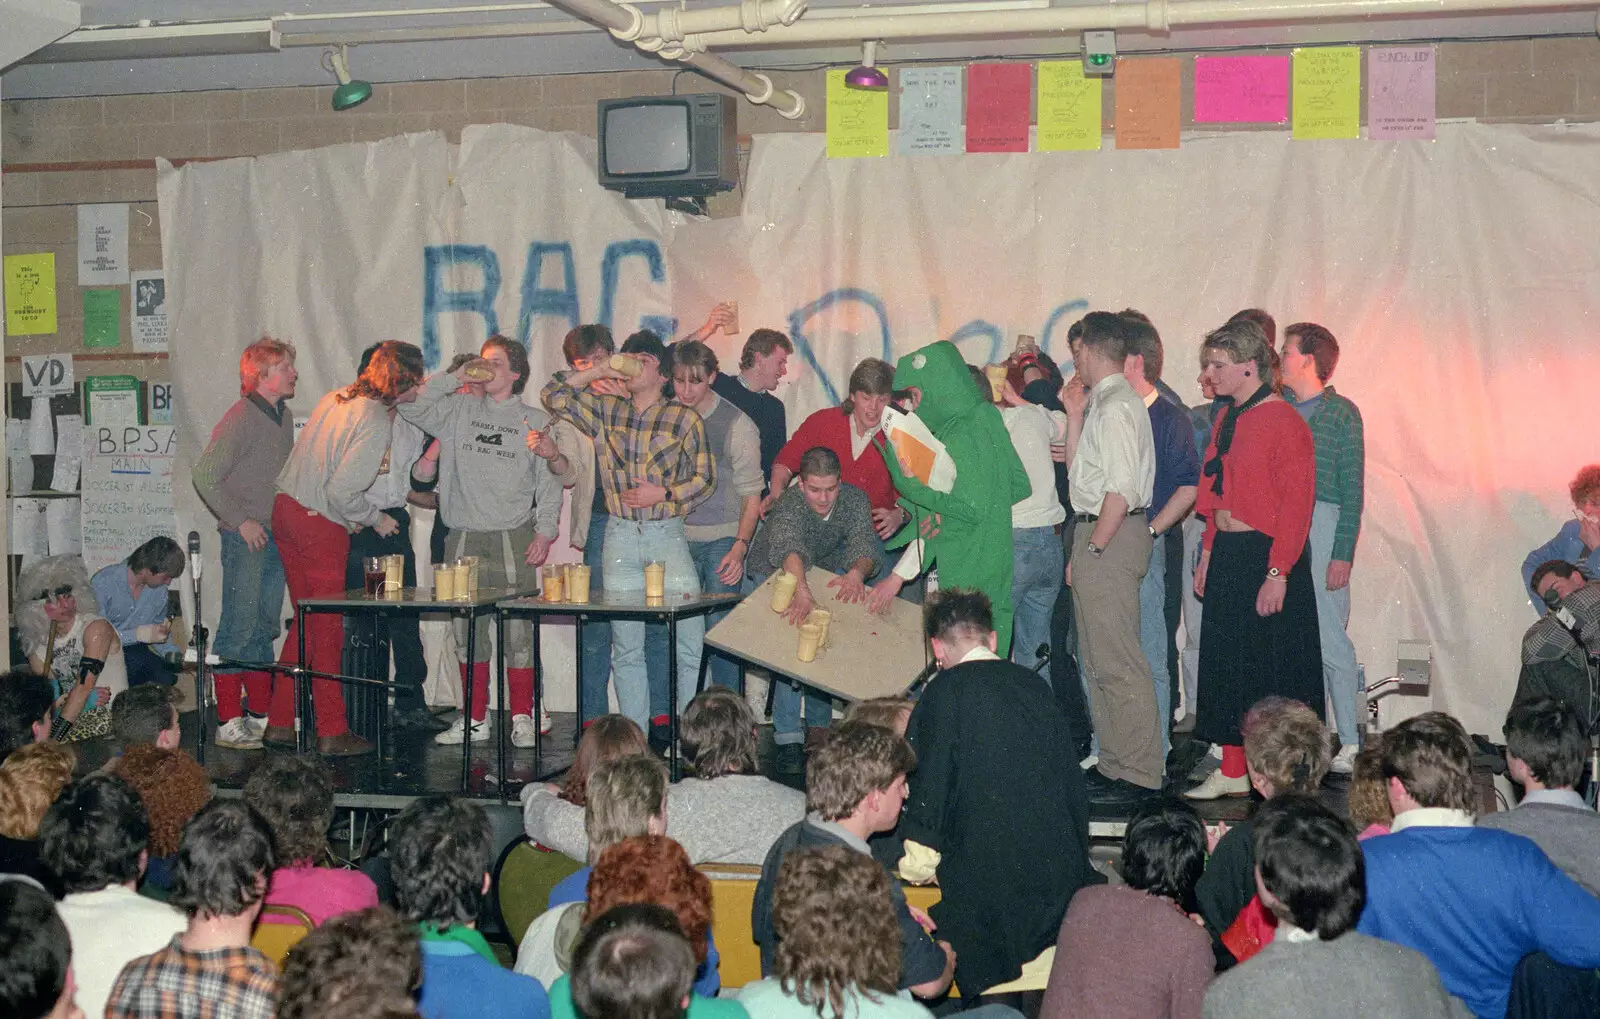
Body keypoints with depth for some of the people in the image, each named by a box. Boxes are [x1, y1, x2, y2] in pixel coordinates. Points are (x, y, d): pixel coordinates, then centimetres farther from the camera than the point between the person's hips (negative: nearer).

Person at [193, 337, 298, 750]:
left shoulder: (285, 417, 12)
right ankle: (229, 723, -2)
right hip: (246, 539, -8)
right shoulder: (241, 419, -12)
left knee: (266, 626, 12)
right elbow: (205, 475, -15)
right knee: (239, 625, -6)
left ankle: (260, 715, 19)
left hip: (276, 536, 8)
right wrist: (240, 521, -14)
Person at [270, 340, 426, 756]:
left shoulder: (336, 397, 8)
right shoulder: (376, 422, -18)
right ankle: (333, 733, 7)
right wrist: (375, 518, -5)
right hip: (320, 525, -8)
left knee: (307, 619, 16)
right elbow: (341, 491, -22)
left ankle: (280, 722, 19)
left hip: (286, 507, 8)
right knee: (327, 627, 1)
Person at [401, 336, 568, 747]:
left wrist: (545, 531, -3)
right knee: (466, 630, 5)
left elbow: (550, 482, 7)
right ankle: (474, 719, 14)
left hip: (513, 536, -2)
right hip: (464, 538, 2)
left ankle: (522, 718, 5)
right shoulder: (459, 410, 11)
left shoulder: (533, 419, 7)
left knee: (518, 630, -4)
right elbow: (412, 407, 0)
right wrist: (455, 377, -3)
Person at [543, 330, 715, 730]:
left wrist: (664, 494, -11)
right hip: (620, 536, 3)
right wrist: (600, 371, 3)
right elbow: (554, 396, 8)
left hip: (668, 535, -3)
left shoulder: (685, 419, 3)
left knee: (690, 644, -8)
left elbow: (706, 477, 3)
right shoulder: (606, 410, 11)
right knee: (626, 649, 7)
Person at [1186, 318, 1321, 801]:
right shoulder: (1226, 420, 13)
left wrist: (1277, 573, -20)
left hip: (1268, 557, -8)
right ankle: (1232, 772, 18)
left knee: (1272, 667, -2)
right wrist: (1208, 554, 15)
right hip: (1226, 557, 8)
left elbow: (1296, 505, -16)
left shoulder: (1284, 422, -13)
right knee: (1225, 664, 10)